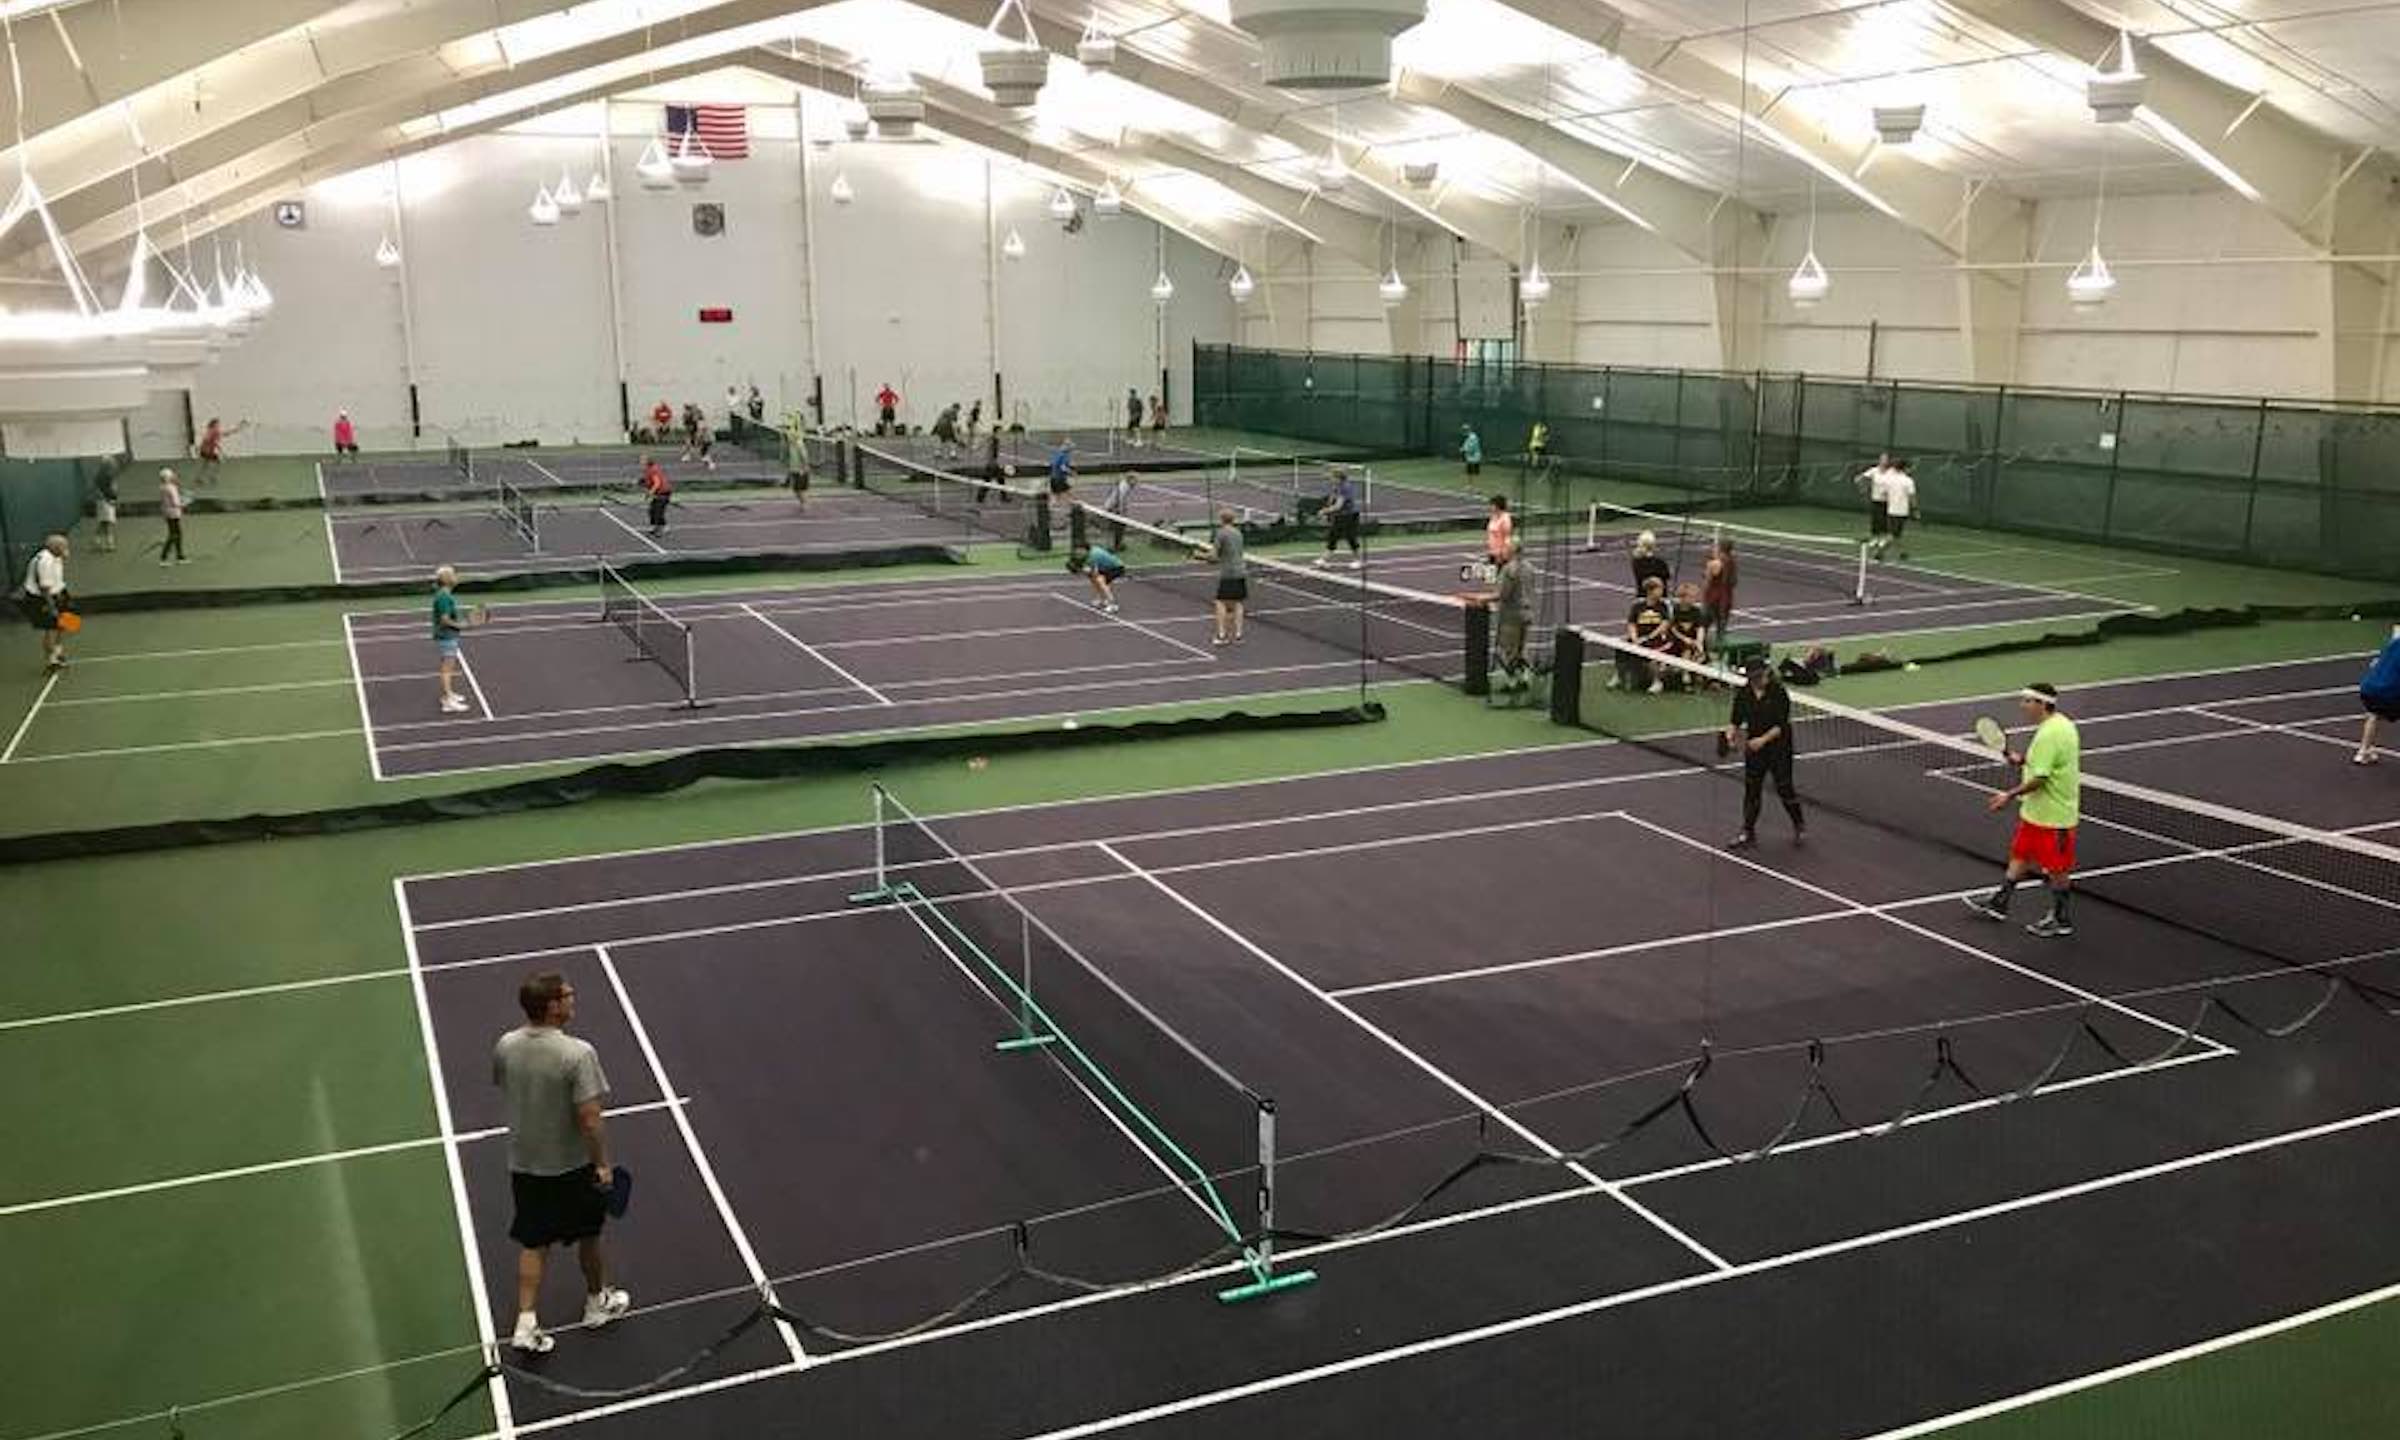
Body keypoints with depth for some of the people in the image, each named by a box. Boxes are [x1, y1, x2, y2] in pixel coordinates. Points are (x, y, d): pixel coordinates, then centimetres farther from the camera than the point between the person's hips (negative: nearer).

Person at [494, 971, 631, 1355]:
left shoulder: (505, 1047, -10)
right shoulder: (577, 1054, -27)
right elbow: (589, 1118, -26)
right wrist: (603, 1164, -14)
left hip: (523, 1162, 4)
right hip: (573, 1165, -4)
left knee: (532, 1244, 15)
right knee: (588, 1236, 19)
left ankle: (526, 1324, 11)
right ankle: (597, 1302, 37)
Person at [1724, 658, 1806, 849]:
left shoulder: (1779, 693, -14)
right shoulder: (1743, 694, -1)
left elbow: (1781, 725, -17)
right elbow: (1736, 718, 4)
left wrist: (1764, 739, -28)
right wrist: (1731, 731, -16)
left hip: (1778, 748, -4)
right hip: (1753, 747, 4)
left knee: (1784, 788, 3)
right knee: (1751, 790, 5)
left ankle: (1800, 825, 26)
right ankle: (1748, 833, 13)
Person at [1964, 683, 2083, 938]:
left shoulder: (2048, 734, -26)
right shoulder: (2062, 724, 6)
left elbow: (2039, 778, -27)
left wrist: (2010, 795, -20)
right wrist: (2024, 759, 10)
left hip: (2053, 816, -11)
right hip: (2036, 811, 11)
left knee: (2057, 869, 4)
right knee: (2020, 854, 19)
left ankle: (2060, 920, 16)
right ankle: (1999, 902, 30)